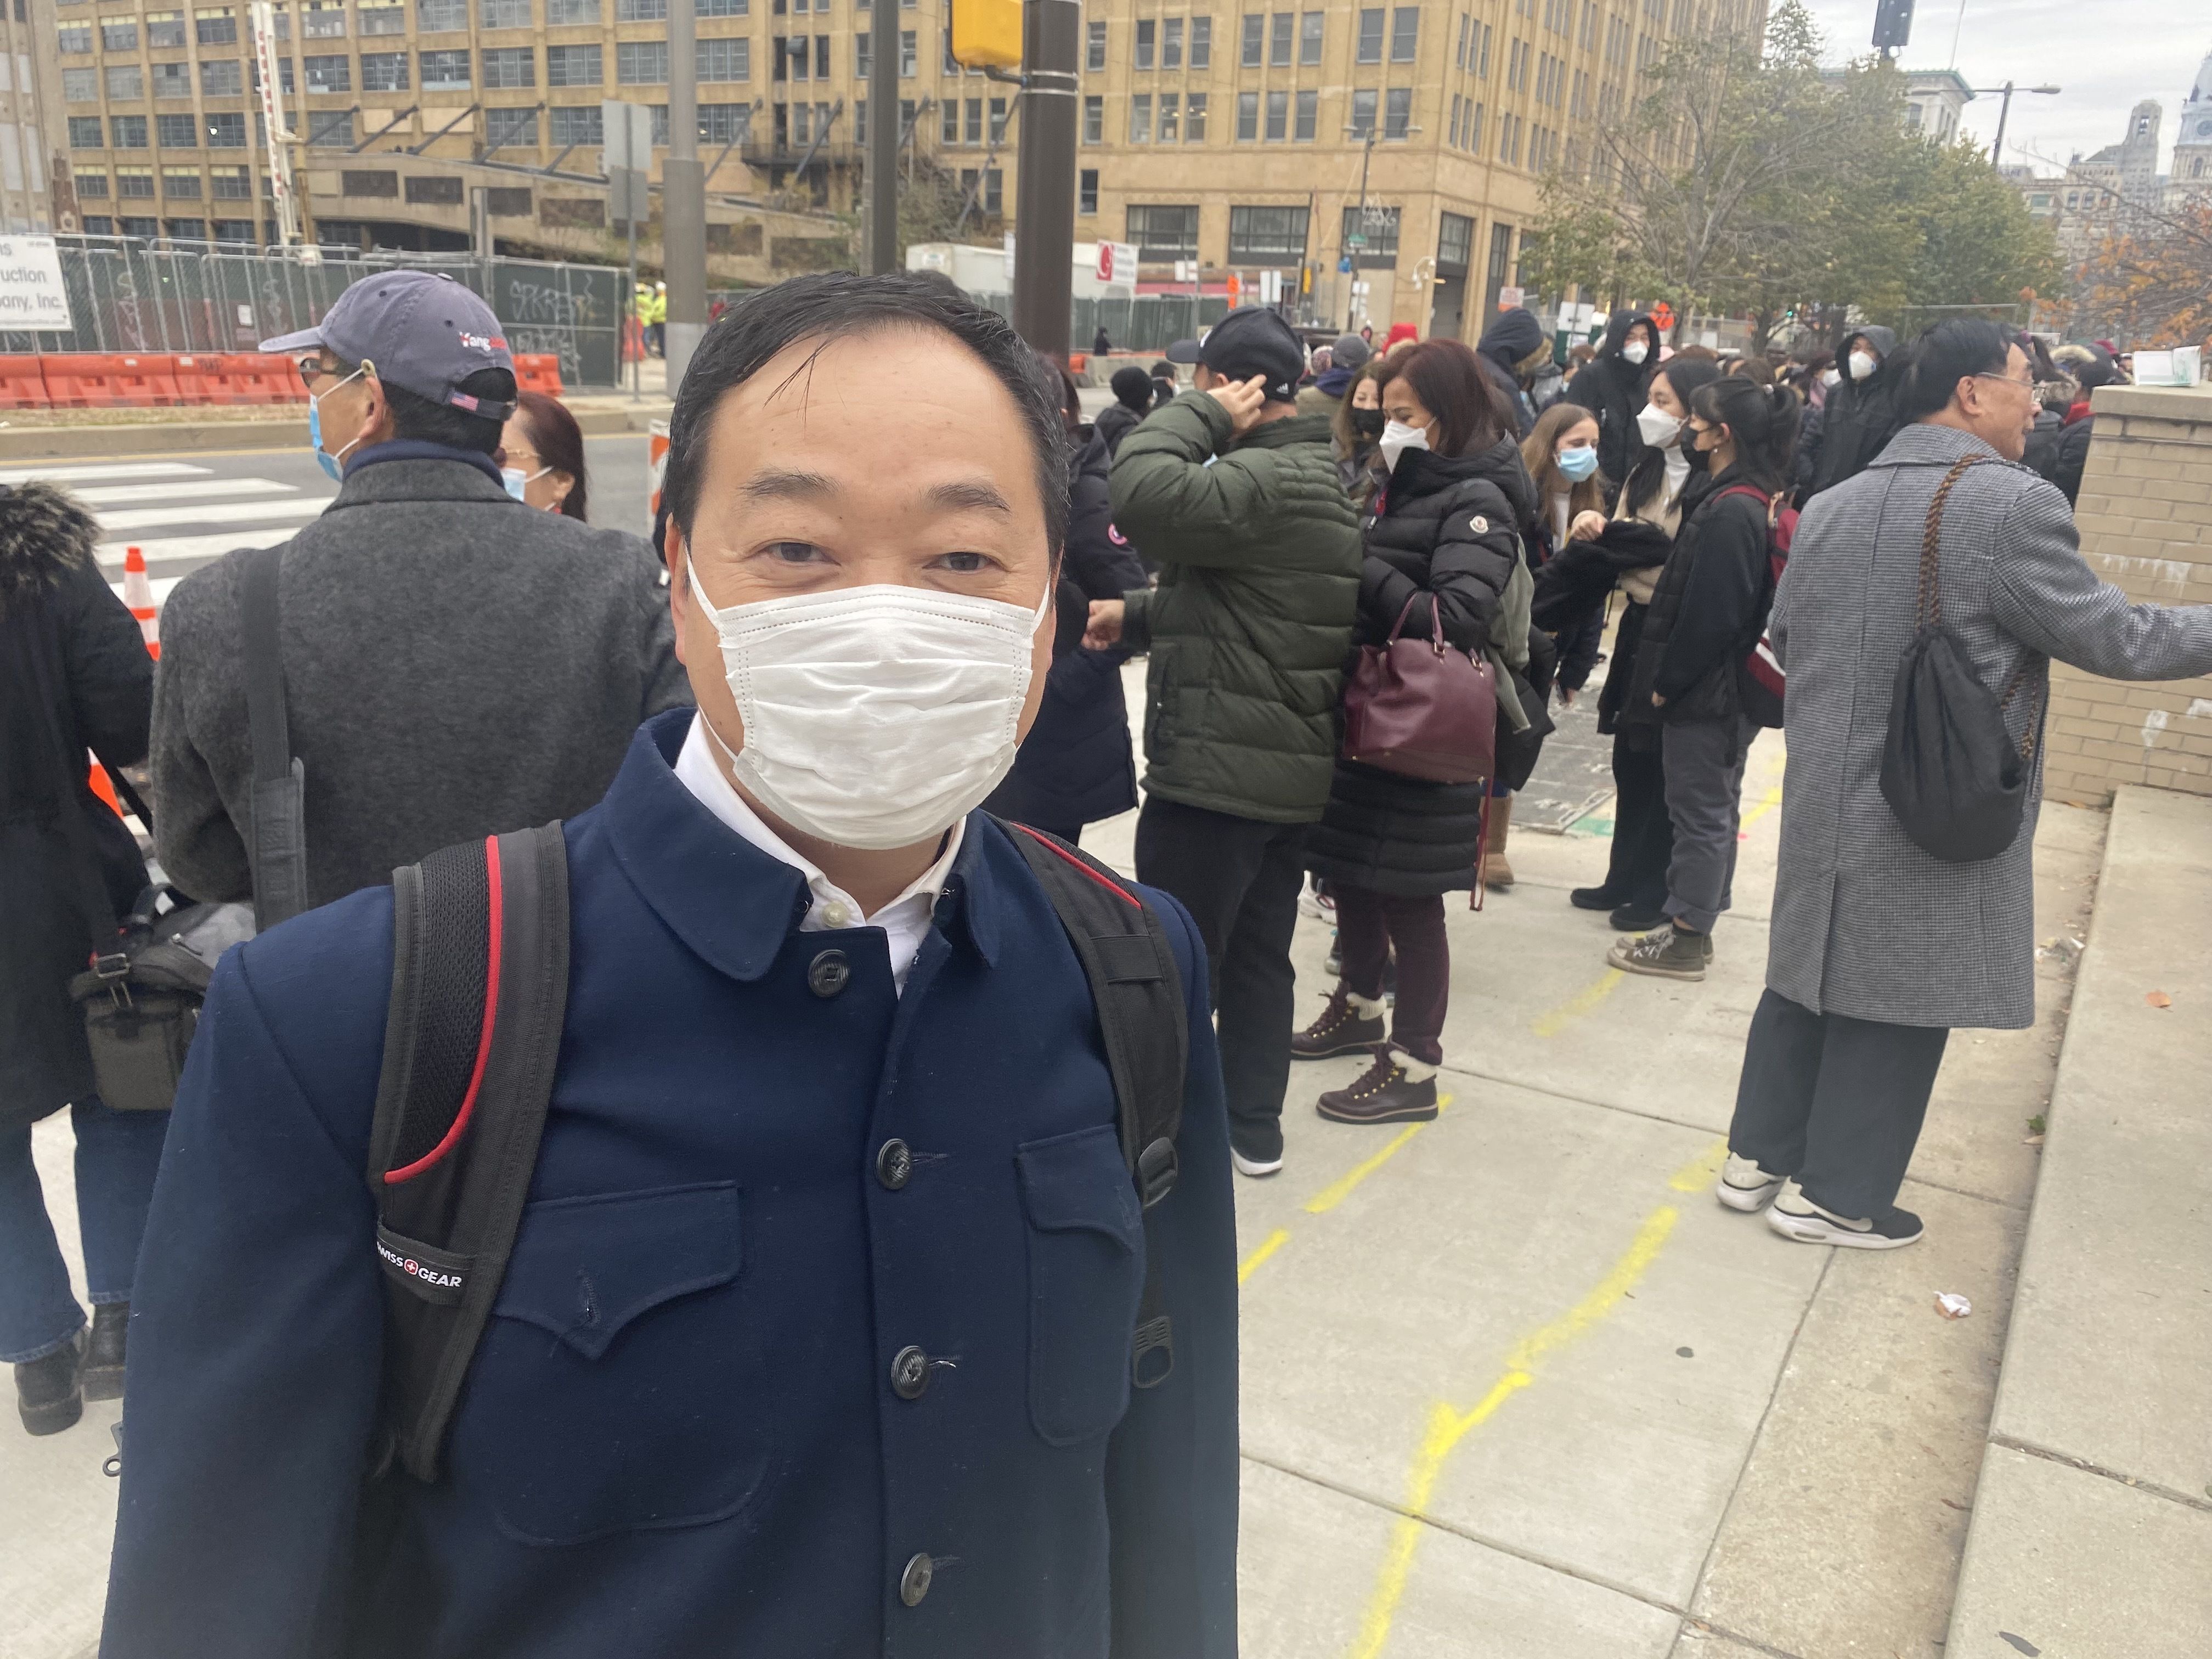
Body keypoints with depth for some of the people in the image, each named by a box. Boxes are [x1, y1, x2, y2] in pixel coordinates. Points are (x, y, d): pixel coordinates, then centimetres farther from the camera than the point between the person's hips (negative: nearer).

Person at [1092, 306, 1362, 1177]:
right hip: (1294, 770, 10)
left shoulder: (1264, 480, -19)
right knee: (1259, 955, 17)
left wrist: (1199, 417, -18)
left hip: (1216, 770, -10)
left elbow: (1147, 497, -34)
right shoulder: (1316, 475, 15)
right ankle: (1254, 1124, 28)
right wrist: (1137, 615, 12)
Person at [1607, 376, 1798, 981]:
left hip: (1705, 689, -10)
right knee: (1716, 806, 17)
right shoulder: (1757, 500, 9)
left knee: (1700, 811, -1)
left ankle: (1685, 941, 9)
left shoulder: (1729, 511, -22)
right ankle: (1694, 923, 29)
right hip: (1732, 685, 10)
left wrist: (1667, 682, -13)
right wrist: (1668, 676, 13)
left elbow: (1707, 613, -23)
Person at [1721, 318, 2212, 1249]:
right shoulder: (2014, 506, -16)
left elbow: (1784, 639, 15)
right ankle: (1832, 1197, 18)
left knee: (1808, 981, 17)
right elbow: (2114, 639, -11)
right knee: (1896, 1009, 7)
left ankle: (1758, 1158, 27)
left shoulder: (1827, 509, 5)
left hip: (1823, 804, 6)